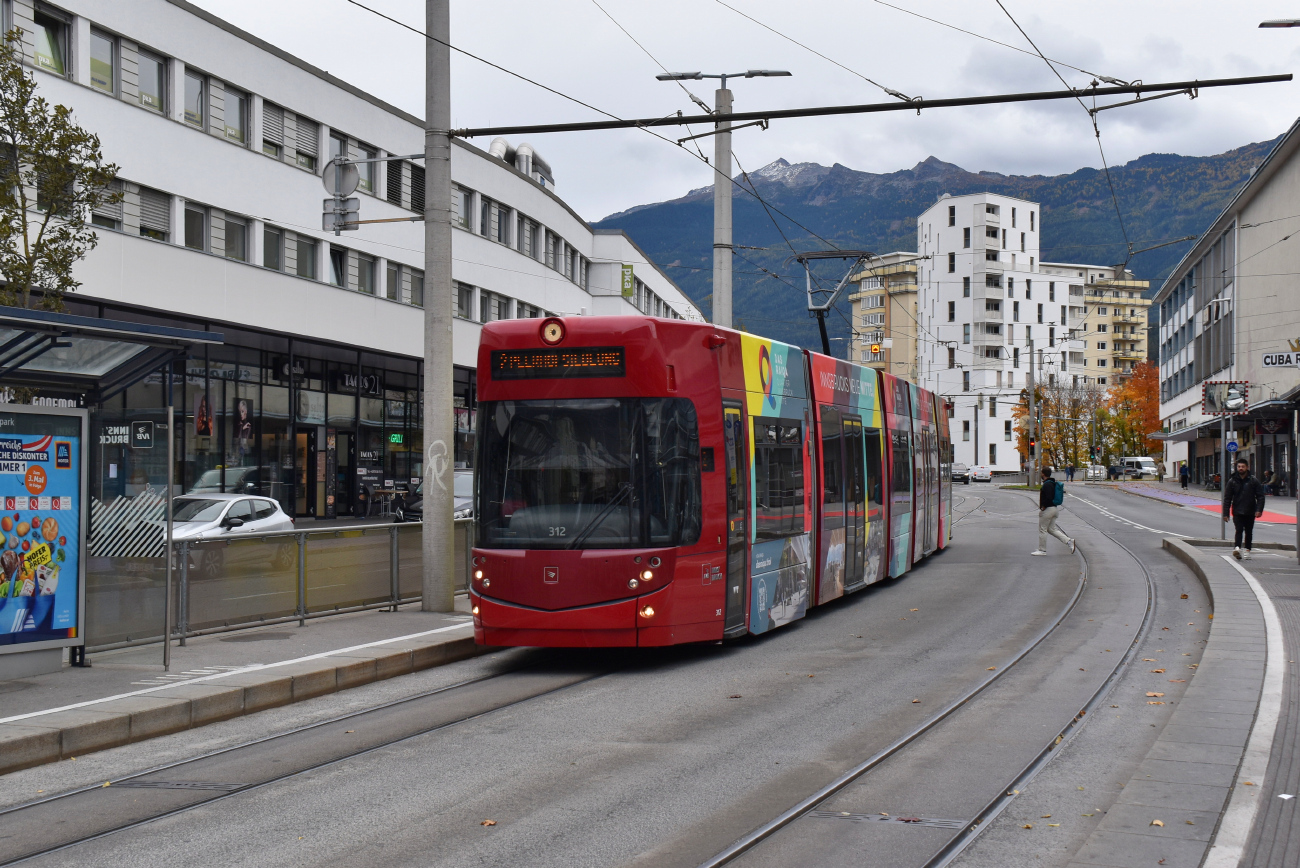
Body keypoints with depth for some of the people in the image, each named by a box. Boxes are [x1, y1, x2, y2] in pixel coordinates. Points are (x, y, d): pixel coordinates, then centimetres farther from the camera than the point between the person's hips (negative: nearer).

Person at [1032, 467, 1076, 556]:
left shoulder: (1047, 484, -18)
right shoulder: (1053, 483, 13)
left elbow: (1048, 498, -27)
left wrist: (1043, 507, -16)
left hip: (1048, 509, -10)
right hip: (1055, 508, 10)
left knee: (1042, 529, 0)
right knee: (1051, 529, 15)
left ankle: (1042, 550, 6)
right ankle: (1069, 541, 7)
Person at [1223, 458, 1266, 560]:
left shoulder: (1254, 481, 1)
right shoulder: (1232, 481, 3)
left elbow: (1260, 497, 1)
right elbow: (1227, 498, 4)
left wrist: (1259, 510, -12)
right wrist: (1225, 513, -2)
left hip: (1250, 512, 1)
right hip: (1237, 512, -1)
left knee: (1249, 532, 10)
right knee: (1239, 530, -15)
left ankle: (1247, 550, 21)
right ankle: (1237, 548, -30)